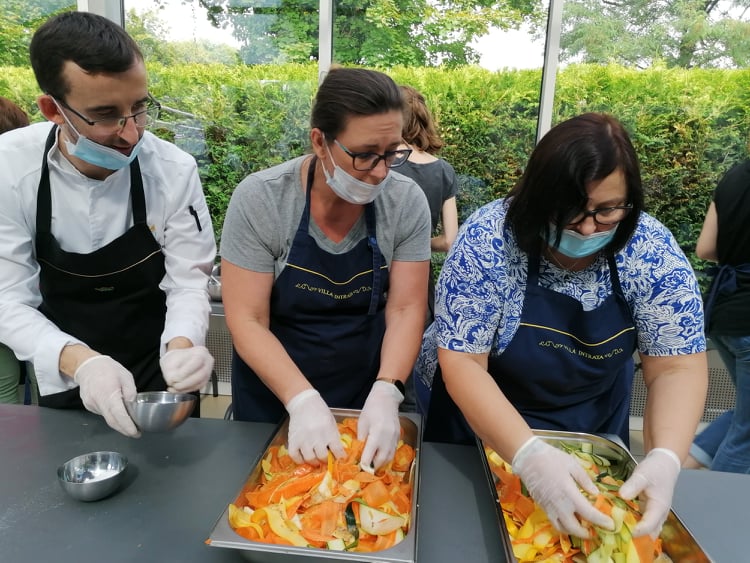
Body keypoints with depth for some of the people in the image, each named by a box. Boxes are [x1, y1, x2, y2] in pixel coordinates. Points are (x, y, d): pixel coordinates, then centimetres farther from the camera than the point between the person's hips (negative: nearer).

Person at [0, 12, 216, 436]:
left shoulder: (174, 169, -20)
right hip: (64, 383, 1)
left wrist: (182, 345, -36)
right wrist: (78, 361, -37)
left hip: (158, 377, 0)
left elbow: (188, 282, -15)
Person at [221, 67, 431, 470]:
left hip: (365, 394, 2)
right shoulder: (259, 199, -20)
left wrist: (385, 392, -26)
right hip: (272, 397, -1)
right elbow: (246, 321, -19)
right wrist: (302, 400, -30)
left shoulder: (407, 202, -14)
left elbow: (406, 308, -12)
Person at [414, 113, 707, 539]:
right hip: (475, 417, -2)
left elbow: (677, 366, -16)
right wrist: (528, 454, -42)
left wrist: (665, 458, -33)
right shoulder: (489, 240, -29)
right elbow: (462, 362, -30)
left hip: (593, 426, 3)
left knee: (602, 526, 26)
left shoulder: (653, 252, -19)